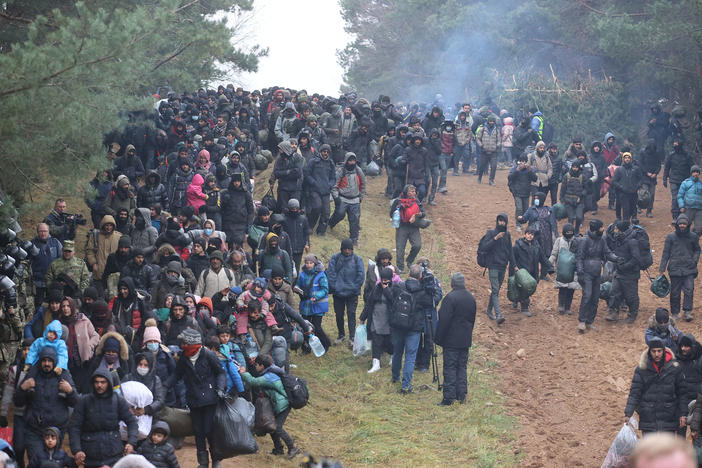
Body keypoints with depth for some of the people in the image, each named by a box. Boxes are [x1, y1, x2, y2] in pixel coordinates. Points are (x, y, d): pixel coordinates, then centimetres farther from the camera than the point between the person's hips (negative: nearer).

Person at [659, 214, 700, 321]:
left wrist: (694, 260, 0)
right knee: (675, 292, 5)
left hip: (689, 269, 0)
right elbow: (666, 253, 5)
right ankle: (675, 313, 17)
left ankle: (687, 312, -4)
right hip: (675, 269, 0)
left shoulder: (693, 236, 4)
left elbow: (697, 250, 18)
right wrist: (662, 268, 2)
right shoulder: (671, 237, 1)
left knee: (689, 290, -11)